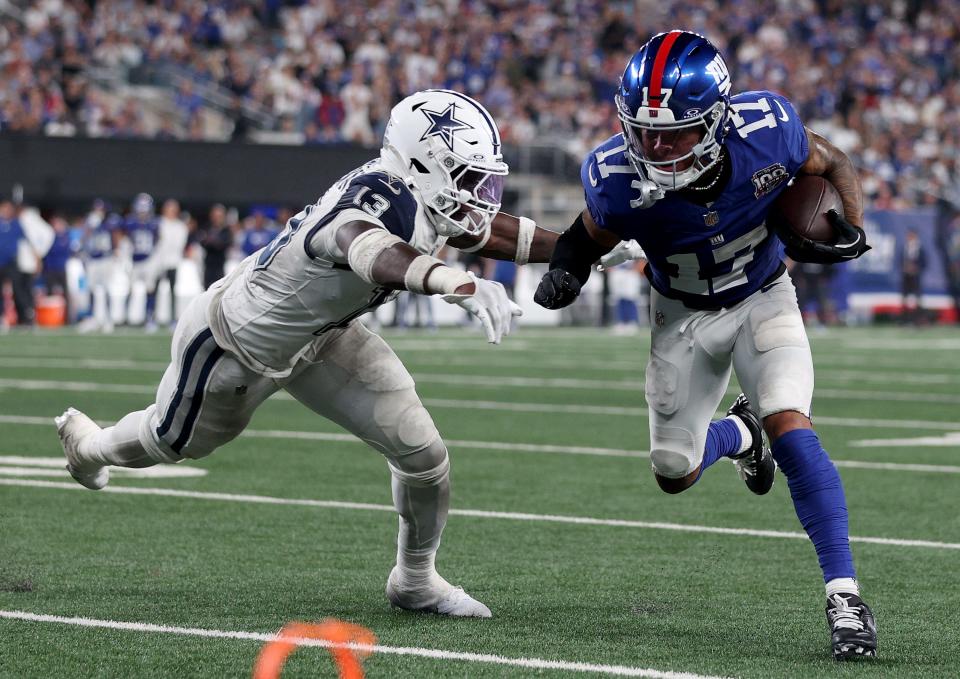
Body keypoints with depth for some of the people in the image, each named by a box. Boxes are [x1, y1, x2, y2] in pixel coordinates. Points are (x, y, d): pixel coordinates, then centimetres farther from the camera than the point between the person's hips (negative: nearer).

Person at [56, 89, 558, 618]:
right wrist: (461, 285, -86)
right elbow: (377, 254, -69)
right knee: (173, 442, 23)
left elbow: (490, 230, 0)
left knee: (422, 451, -5)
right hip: (235, 341, -7)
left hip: (318, 336, 7)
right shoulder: (360, 210, -44)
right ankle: (88, 444, 59)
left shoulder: (423, 202, -18)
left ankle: (415, 580, 20)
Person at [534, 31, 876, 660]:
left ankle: (845, 595, -18)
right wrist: (567, 271, -30)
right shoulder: (618, 178, -31)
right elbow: (591, 236, -9)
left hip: (763, 299, -2)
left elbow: (834, 165, -8)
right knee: (676, 474, 7)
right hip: (684, 317, 2)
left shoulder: (766, 131, -31)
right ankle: (737, 434, 45)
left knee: (789, 426, -24)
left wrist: (852, 226, -25)